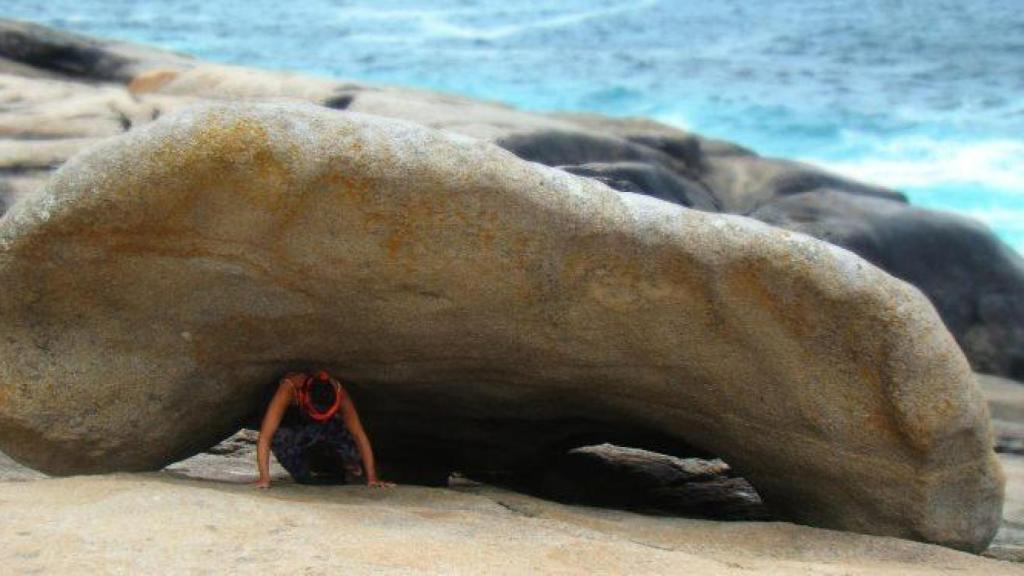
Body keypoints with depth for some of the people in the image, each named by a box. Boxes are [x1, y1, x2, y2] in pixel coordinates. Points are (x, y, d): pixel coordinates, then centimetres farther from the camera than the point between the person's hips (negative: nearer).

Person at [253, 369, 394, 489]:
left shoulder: (338, 393, -32)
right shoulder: (289, 388, -40)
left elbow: (360, 436, -28)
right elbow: (264, 437, -42)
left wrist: (372, 478, -32)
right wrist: (264, 479, -48)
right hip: (290, 426, 0)